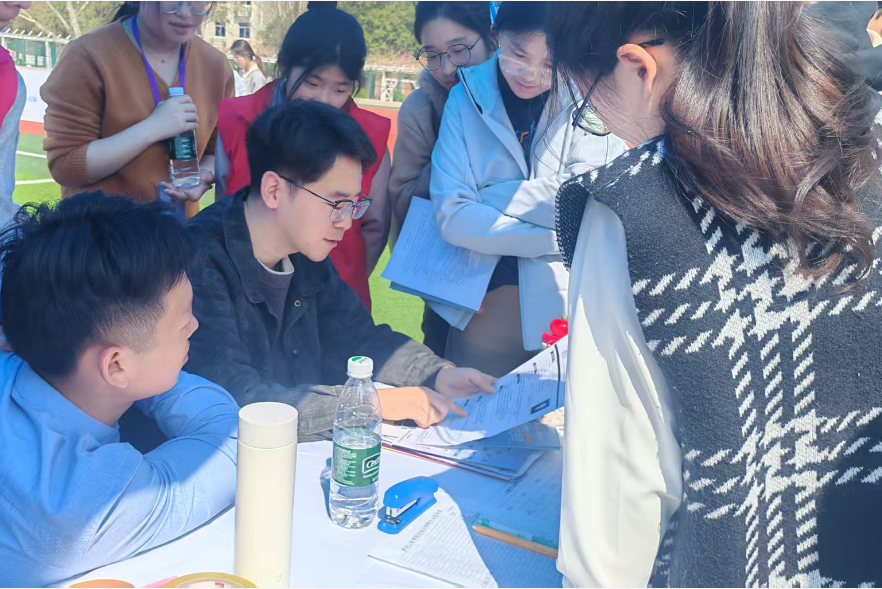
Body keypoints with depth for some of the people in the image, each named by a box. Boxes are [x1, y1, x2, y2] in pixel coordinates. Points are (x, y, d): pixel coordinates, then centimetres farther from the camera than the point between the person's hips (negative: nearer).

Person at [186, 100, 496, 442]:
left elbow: (358, 339, 14)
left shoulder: (304, 255, 3)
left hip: (307, 452, 7)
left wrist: (437, 375, -2)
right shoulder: (202, 267, -20)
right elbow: (236, 403, -27)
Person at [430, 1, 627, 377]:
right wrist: (558, 240, -15)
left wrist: (489, 197, -12)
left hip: (571, 311, -1)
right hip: (483, 311, 1)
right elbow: (451, 215, -12)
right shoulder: (467, 96, -4)